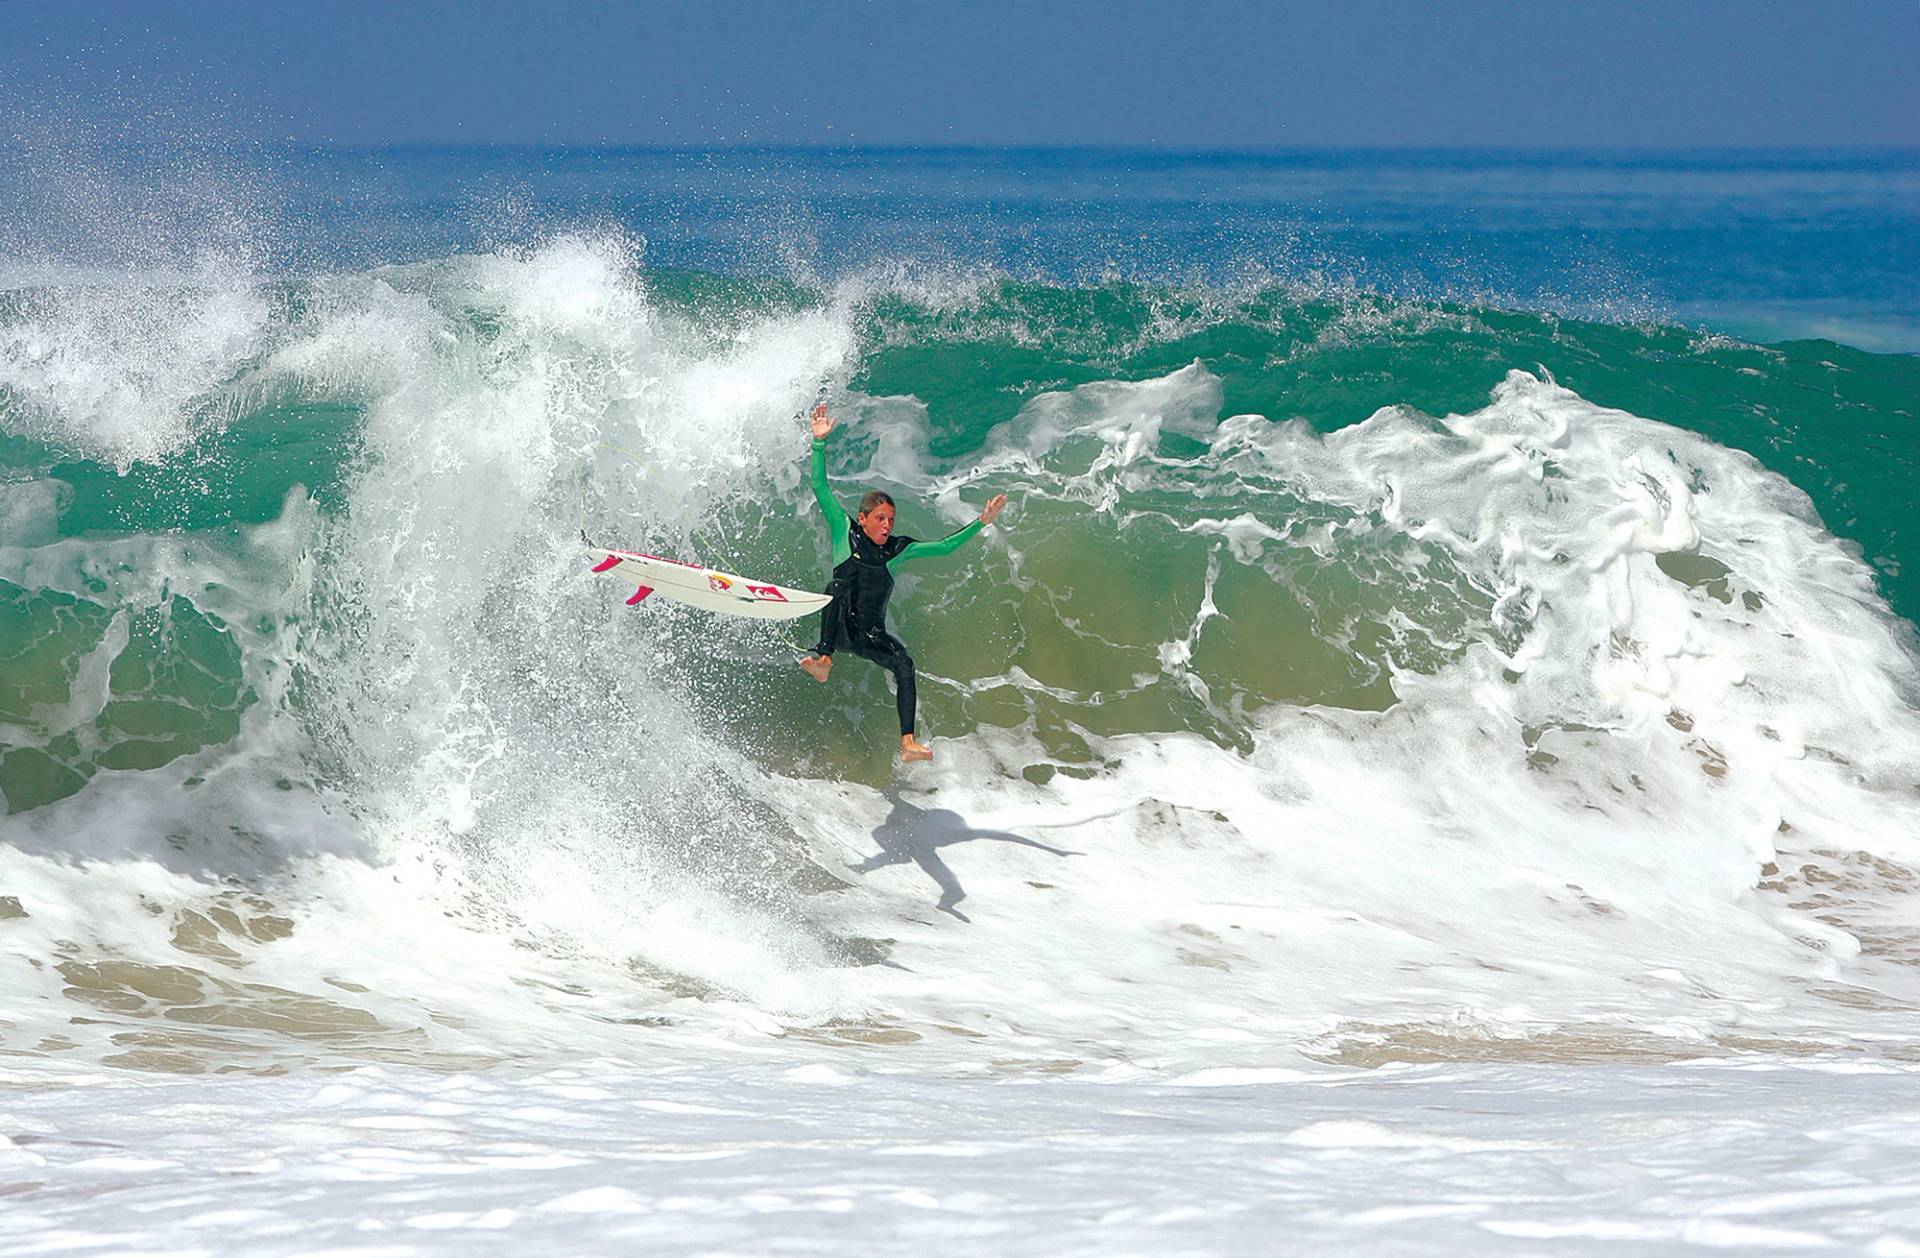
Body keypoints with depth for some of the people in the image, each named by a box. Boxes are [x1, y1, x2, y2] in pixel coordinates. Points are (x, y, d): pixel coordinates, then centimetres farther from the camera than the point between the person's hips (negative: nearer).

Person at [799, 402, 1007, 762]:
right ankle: (824, 659, -41)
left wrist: (980, 523, -1)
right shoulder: (845, 531, -1)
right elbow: (820, 488, -6)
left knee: (904, 663, -24)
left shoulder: (898, 550, 5)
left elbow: (944, 547, 7)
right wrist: (820, 442, -13)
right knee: (841, 584, -32)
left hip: (869, 635, 3)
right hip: (838, 627, -3)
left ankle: (908, 743, -30)